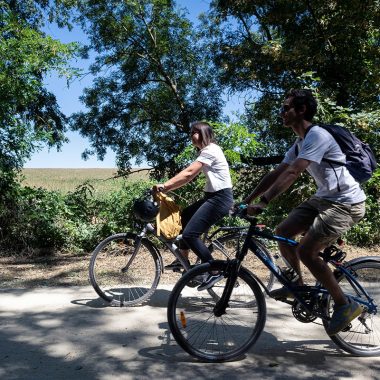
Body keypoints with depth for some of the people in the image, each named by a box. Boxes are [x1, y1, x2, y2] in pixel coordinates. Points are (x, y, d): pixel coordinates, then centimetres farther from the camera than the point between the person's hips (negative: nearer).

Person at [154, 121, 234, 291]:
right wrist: (168, 186, 3)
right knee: (184, 216, 19)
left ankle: (215, 271, -5)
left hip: (220, 197, -11)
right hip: (212, 196, 11)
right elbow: (188, 173, 12)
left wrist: (165, 186, -22)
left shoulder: (210, 150, -15)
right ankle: (183, 259, 26)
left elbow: (188, 174, -23)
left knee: (190, 234, -14)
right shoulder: (206, 151, 19)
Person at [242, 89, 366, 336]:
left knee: (306, 251, -18)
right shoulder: (300, 143, 11)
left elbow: (291, 174, -31)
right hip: (324, 198, 9)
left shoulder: (317, 136, -20)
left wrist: (263, 202, -36)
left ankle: (345, 305, -2)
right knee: (283, 232, 3)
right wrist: (247, 200, 7)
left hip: (346, 203, -9)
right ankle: (298, 285, 21)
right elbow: (276, 174, 11)